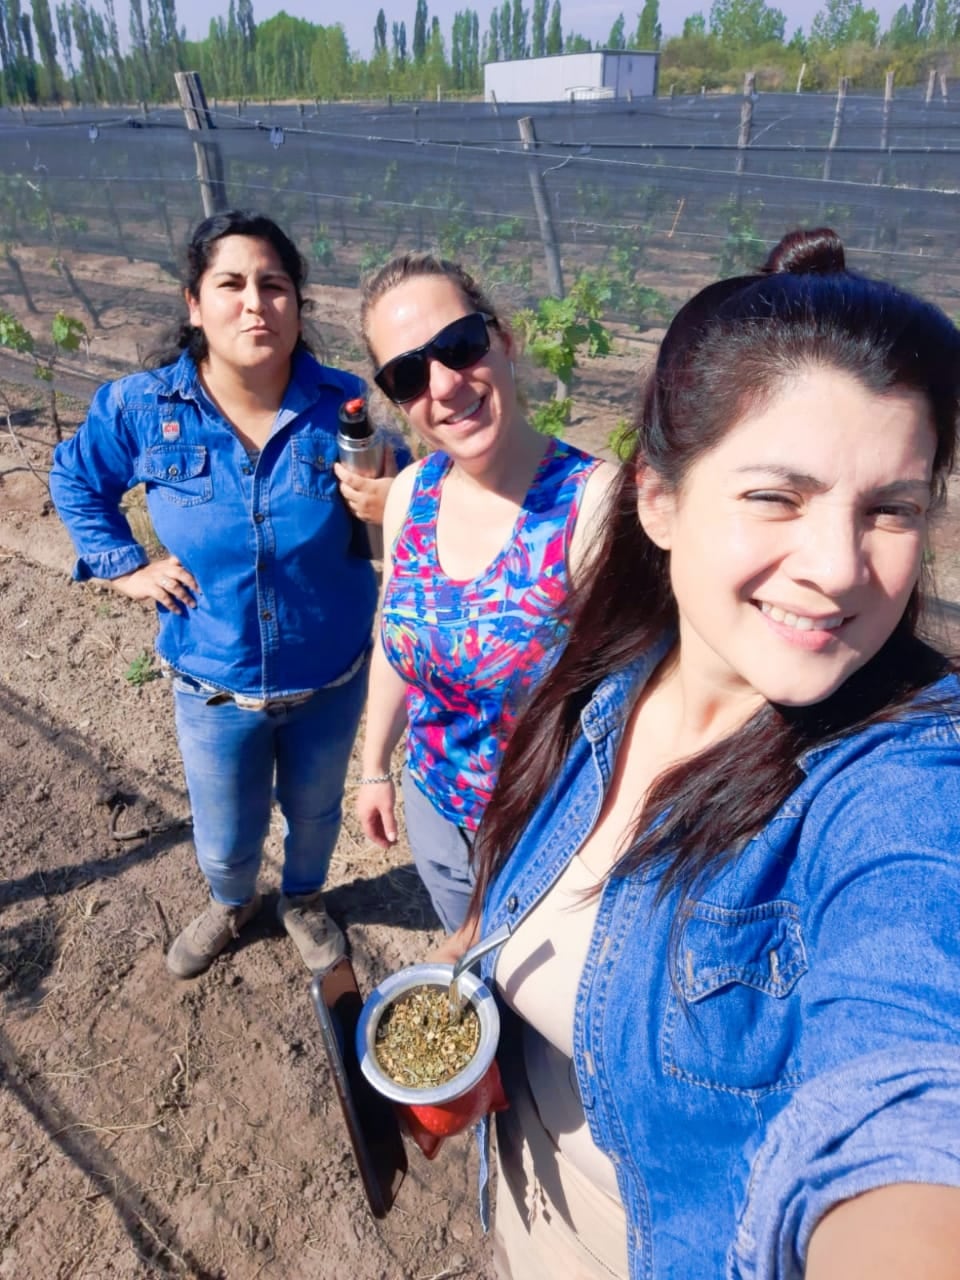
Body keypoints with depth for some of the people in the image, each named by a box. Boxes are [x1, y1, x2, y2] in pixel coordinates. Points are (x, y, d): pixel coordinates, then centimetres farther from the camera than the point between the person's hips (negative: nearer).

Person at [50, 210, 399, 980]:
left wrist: (394, 506, -27)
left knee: (315, 812, 26)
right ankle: (231, 904, 60)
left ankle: (304, 900, 61)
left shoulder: (342, 404, -17)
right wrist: (125, 568, -2)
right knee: (225, 840, 21)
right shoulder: (141, 406, -14)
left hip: (333, 679, 0)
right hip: (214, 686, 1)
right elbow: (75, 481, 7)